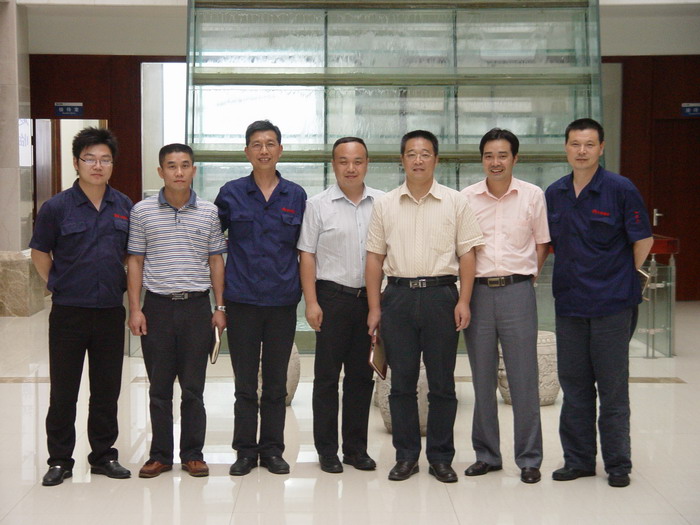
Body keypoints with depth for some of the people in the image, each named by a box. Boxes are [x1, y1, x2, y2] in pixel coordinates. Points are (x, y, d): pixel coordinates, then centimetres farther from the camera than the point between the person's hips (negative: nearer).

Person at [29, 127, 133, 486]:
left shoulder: (124, 207, 4)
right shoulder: (56, 207, -5)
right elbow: (40, 252, 6)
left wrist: (125, 287, 9)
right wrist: (57, 285, 1)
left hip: (111, 311, 3)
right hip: (69, 312, -2)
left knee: (107, 389, 10)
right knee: (63, 391, 5)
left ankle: (104, 455, 23)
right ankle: (60, 460, 17)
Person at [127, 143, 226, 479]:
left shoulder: (209, 212, 4)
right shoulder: (143, 211, 2)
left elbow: (216, 260, 8)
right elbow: (135, 261, 4)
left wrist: (219, 307, 3)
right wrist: (135, 309, -2)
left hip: (196, 306, 0)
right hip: (157, 306, 0)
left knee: (194, 387, 6)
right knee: (159, 386, 7)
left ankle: (193, 454, 16)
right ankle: (160, 454, 17)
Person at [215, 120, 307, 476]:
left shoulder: (296, 196, 5)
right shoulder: (231, 194, 2)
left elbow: (303, 248, 12)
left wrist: (304, 290, 7)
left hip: (282, 300, 1)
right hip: (242, 300, -1)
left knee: (276, 382, 9)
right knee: (245, 383, 5)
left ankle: (272, 449, 20)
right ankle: (245, 450, 16)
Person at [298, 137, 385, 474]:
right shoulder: (318, 205, 1)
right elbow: (307, 255, 0)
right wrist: (311, 302, -7)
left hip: (369, 297, 3)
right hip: (333, 297, -2)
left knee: (362, 375, 9)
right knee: (327, 376, 2)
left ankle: (356, 448, 20)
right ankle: (327, 450, 12)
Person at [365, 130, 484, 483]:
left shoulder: (455, 202, 4)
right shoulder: (385, 205, 8)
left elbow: (467, 254, 3)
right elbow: (375, 258, 8)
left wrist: (463, 301, -6)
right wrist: (374, 307, 3)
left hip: (440, 295, -1)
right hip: (398, 295, 1)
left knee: (442, 383, 4)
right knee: (401, 381, 5)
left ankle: (441, 457, 15)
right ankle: (406, 456, 16)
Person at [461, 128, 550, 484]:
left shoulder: (533, 195, 2)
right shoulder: (466, 198, 4)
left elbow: (541, 244, 10)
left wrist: (525, 278, 4)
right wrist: (467, 285, 3)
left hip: (517, 291, -1)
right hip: (478, 291, 2)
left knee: (524, 379, 1)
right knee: (482, 379, 8)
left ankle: (529, 459, 12)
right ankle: (486, 455, 20)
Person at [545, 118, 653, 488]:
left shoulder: (621, 190, -6)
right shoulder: (553, 194, 7)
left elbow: (643, 240, -1)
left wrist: (625, 277, 3)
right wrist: (570, 272, 10)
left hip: (612, 303, -4)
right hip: (569, 302, 4)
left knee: (613, 387, 3)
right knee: (574, 385, 10)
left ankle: (618, 464, 14)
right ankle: (578, 460, 21)